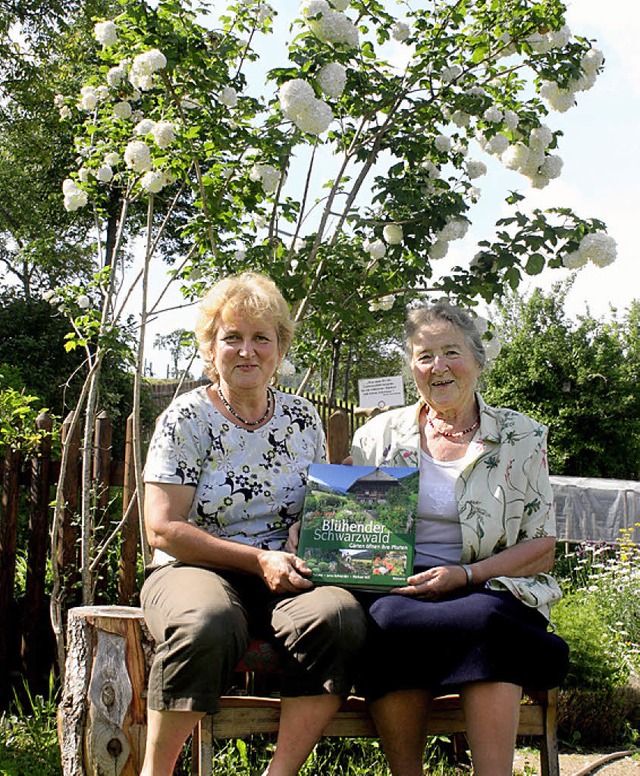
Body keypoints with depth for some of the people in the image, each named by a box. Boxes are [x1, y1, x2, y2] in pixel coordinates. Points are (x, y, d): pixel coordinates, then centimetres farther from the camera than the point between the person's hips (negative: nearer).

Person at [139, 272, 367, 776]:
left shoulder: (303, 419, 12)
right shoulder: (187, 419, 0)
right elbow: (163, 529, -7)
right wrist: (258, 559, -15)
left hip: (287, 580, 3)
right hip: (197, 570, -3)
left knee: (339, 614, -30)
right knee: (208, 621, -38)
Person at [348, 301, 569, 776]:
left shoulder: (522, 437, 10)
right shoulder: (380, 435, 14)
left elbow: (542, 549, 6)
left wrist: (464, 575, -10)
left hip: (491, 589, -1)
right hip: (396, 586, 1)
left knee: (485, 618, -36)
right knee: (390, 618, -34)